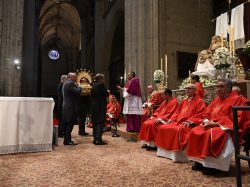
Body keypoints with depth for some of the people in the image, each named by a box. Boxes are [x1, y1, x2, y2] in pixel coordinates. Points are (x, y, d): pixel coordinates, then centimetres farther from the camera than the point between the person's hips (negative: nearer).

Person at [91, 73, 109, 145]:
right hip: (100, 106, -8)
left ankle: (95, 139, 18)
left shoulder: (93, 86, 11)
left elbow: (92, 95, 14)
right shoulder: (101, 85, -12)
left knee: (95, 123, 12)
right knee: (100, 123, -5)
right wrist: (108, 92, 11)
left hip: (94, 106, 8)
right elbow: (106, 94, -11)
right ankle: (99, 140, -7)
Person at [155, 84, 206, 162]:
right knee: (162, 127, -5)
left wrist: (189, 121, -21)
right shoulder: (184, 101, 23)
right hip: (178, 122, 8)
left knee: (179, 130, -38)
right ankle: (165, 150, 1)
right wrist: (171, 119, 9)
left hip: (188, 124, -8)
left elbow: (200, 115, -10)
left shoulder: (199, 101, 1)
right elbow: (177, 112, 25)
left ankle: (177, 154, -27)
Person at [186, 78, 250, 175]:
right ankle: (199, 161, -6)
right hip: (211, 125, 8)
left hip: (226, 127, -8)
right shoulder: (216, 100, 17)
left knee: (210, 134, -35)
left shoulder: (236, 99, -5)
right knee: (195, 132, -11)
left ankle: (212, 165, -23)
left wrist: (217, 123, -20)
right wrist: (207, 121, -5)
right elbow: (207, 114, 18)